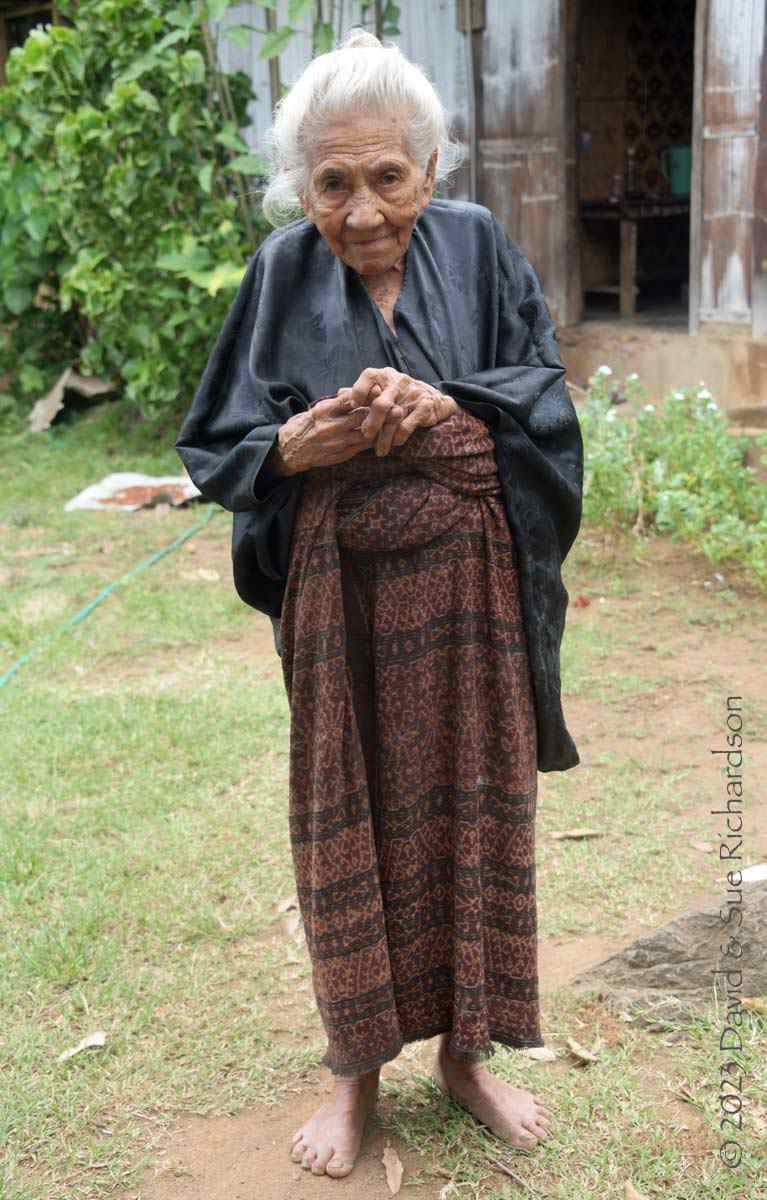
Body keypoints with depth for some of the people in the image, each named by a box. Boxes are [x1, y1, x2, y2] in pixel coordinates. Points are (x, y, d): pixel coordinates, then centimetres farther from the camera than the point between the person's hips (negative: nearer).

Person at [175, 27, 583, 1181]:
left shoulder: (477, 245, -3)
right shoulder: (284, 271, -4)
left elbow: (545, 395, -2)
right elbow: (216, 444, -1)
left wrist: (448, 406, -20)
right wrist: (296, 449, -22)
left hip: (470, 585, 1)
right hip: (341, 593, 0)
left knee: (471, 809, 10)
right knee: (350, 821, 8)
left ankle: (465, 1050, 30)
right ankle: (358, 1068, 26)